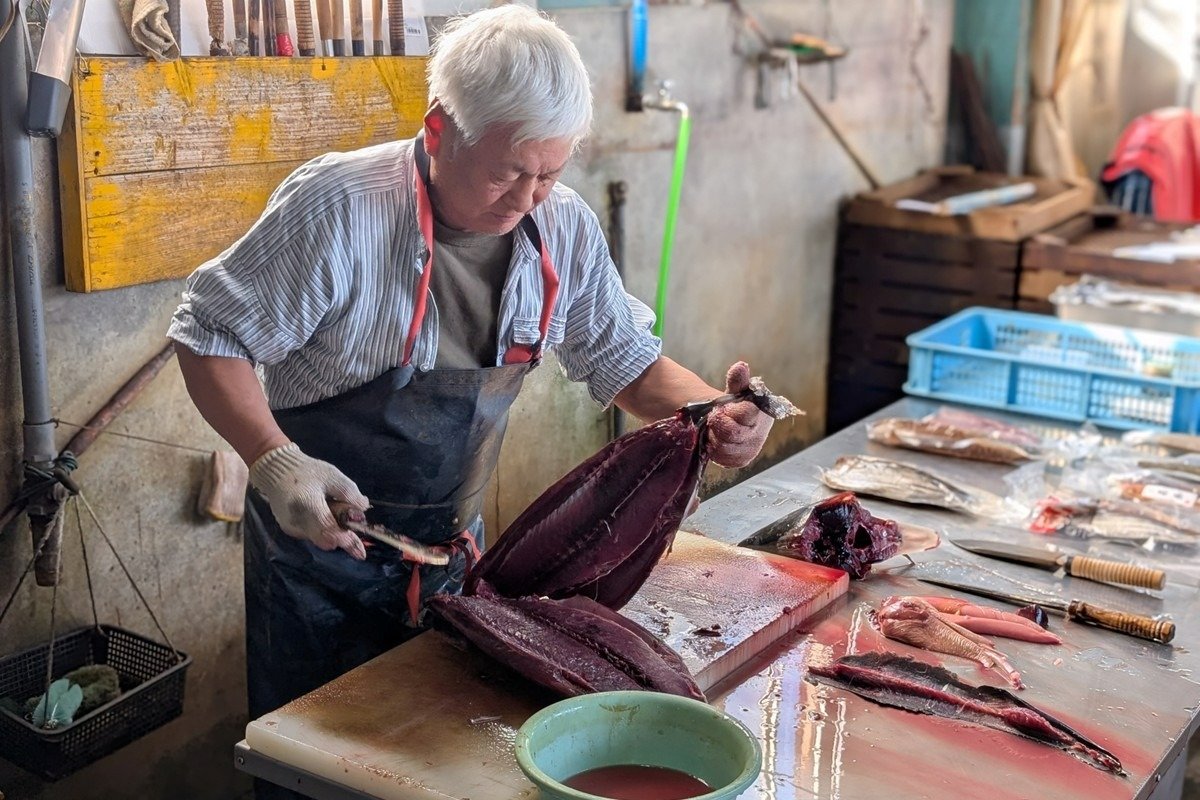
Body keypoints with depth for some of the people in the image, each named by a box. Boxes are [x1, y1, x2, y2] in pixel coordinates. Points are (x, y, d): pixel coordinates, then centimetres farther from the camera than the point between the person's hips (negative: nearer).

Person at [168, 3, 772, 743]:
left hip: (453, 546, 4)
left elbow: (626, 363, 2)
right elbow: (213, 335, -16)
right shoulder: (338, 208, -24)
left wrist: (711, 413, -17)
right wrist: (274, 460, -31)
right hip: (321, 540, -4)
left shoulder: (565, 229, -9)